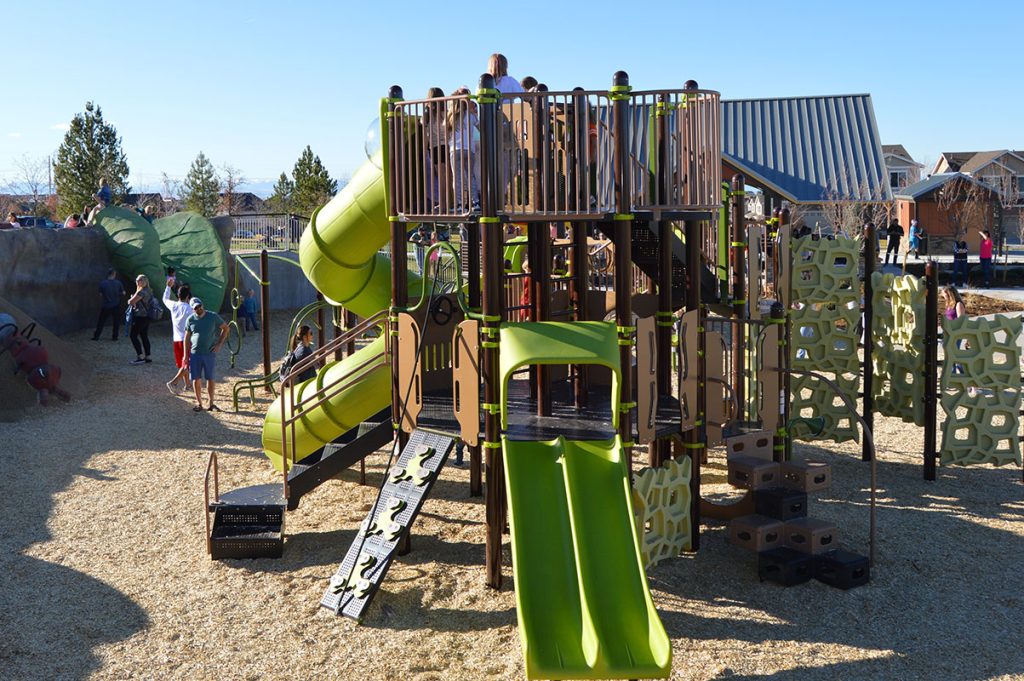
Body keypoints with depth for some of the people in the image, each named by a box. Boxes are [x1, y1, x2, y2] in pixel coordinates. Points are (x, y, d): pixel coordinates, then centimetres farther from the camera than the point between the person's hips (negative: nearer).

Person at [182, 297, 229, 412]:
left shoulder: (213, 316, -2)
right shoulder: (190, 320, 2)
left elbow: (225, 328, 6)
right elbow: (187, 338, 7)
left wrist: (219, 344, -3)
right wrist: (186, 355, 4)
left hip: (210, 353, -1)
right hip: (195, 354, 1)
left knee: (211, 378, 3)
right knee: (196, 379, 2)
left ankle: (211, 403, 14)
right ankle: (199, 403, 14)